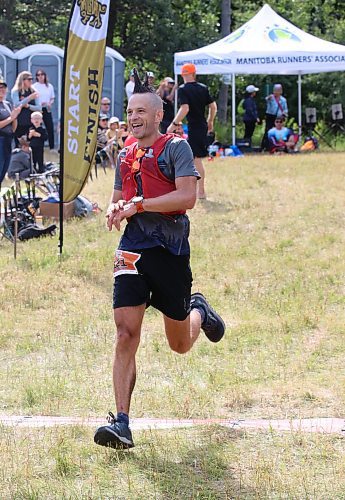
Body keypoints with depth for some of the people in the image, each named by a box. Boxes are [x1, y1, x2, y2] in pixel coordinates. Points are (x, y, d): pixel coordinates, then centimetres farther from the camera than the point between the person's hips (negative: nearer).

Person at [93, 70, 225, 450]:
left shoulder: (176, 147, -4)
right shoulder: (125, 157, 15)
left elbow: (188, 196, -16)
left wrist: (138, 204, -18)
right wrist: (114, 210, 1)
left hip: (171, 249, -4)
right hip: (133, 248, 4)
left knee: (180, 344, 11)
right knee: (126, 334, -12)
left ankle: (198, 312, 48)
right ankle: (121, 423, -14)